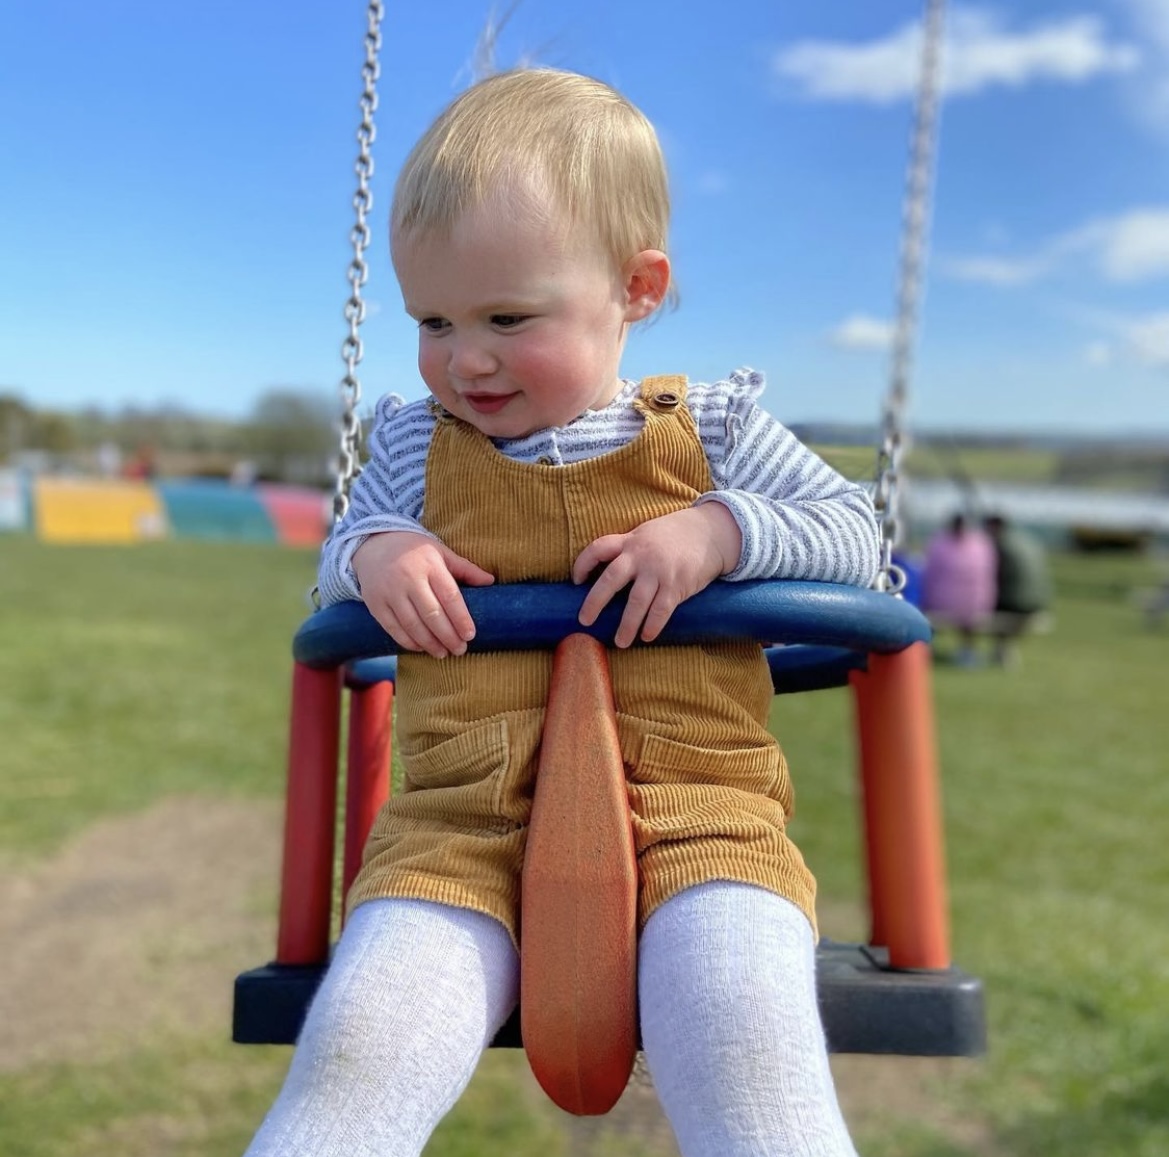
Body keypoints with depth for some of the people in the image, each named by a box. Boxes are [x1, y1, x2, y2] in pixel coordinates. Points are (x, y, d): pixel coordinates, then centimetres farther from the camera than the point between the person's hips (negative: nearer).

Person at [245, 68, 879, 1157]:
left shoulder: (709, 430, 10)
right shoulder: (415, 443, 15)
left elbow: (852, 531, 11)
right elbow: (339, 552, 24)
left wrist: (718, 531, -9)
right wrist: (375, 553, -2)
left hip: (696, 809, -1)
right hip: (462, 826, 1)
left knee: (748, 1049, -28)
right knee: (354, 1057, -23)